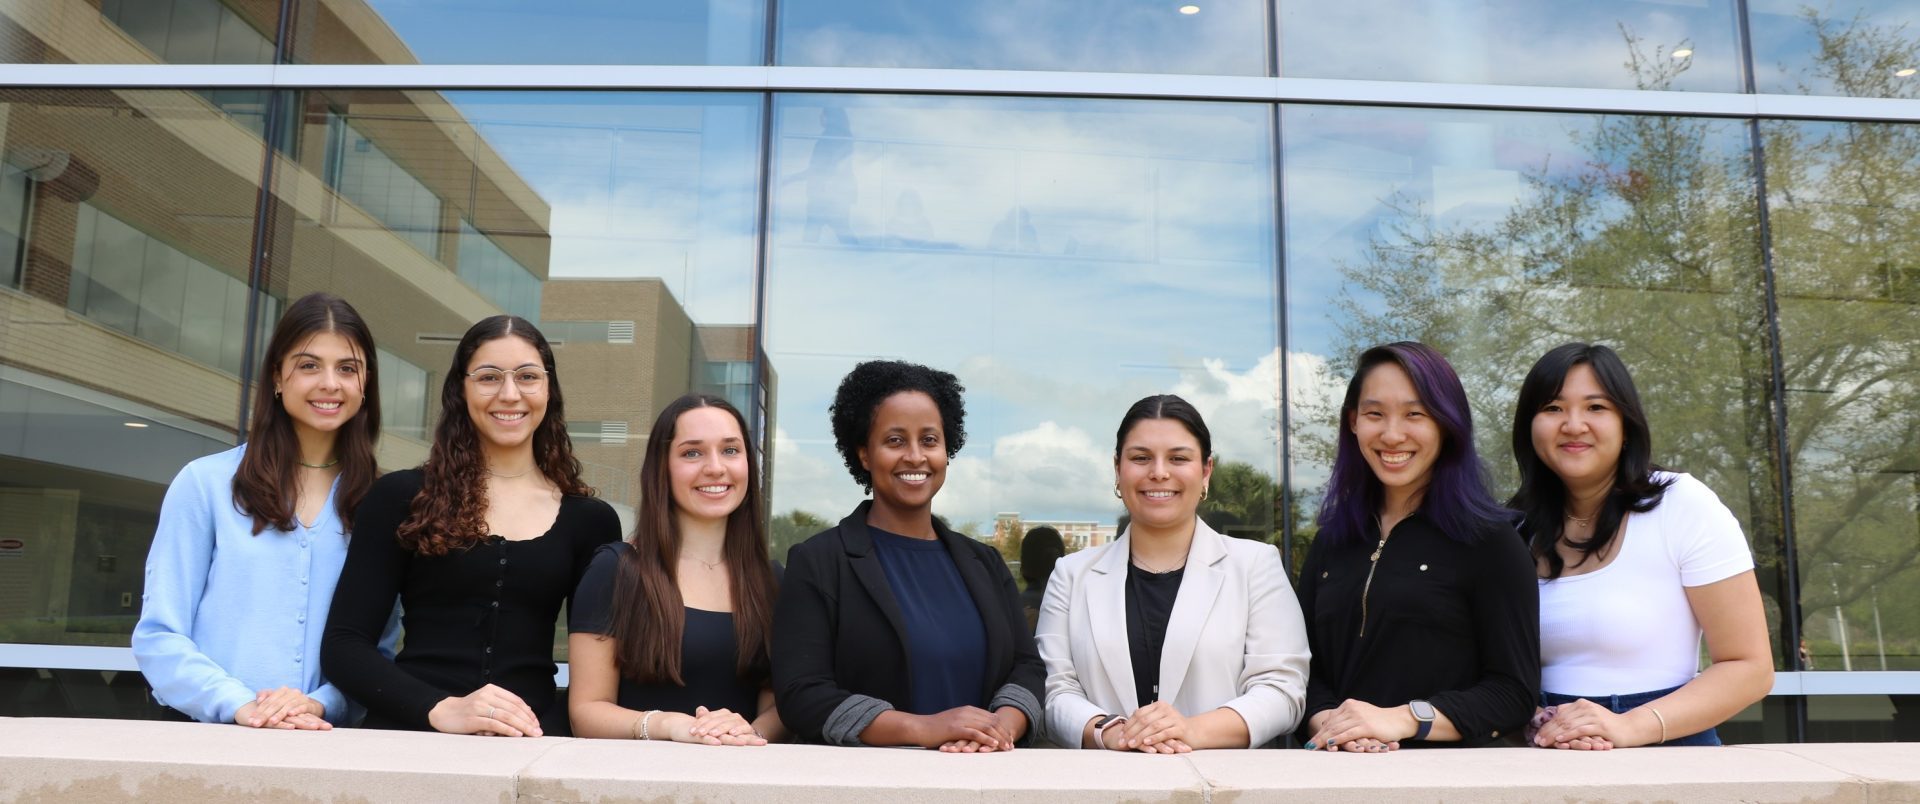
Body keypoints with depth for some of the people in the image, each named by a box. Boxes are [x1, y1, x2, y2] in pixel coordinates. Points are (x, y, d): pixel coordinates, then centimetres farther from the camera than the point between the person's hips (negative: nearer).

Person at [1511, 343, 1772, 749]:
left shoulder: (1685, 506, -4)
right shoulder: (1519, 526, 5)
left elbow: (1750, 668, -6)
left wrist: (1629, 726, -18)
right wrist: (1544, 727, -10)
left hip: (1669, 749, -2)